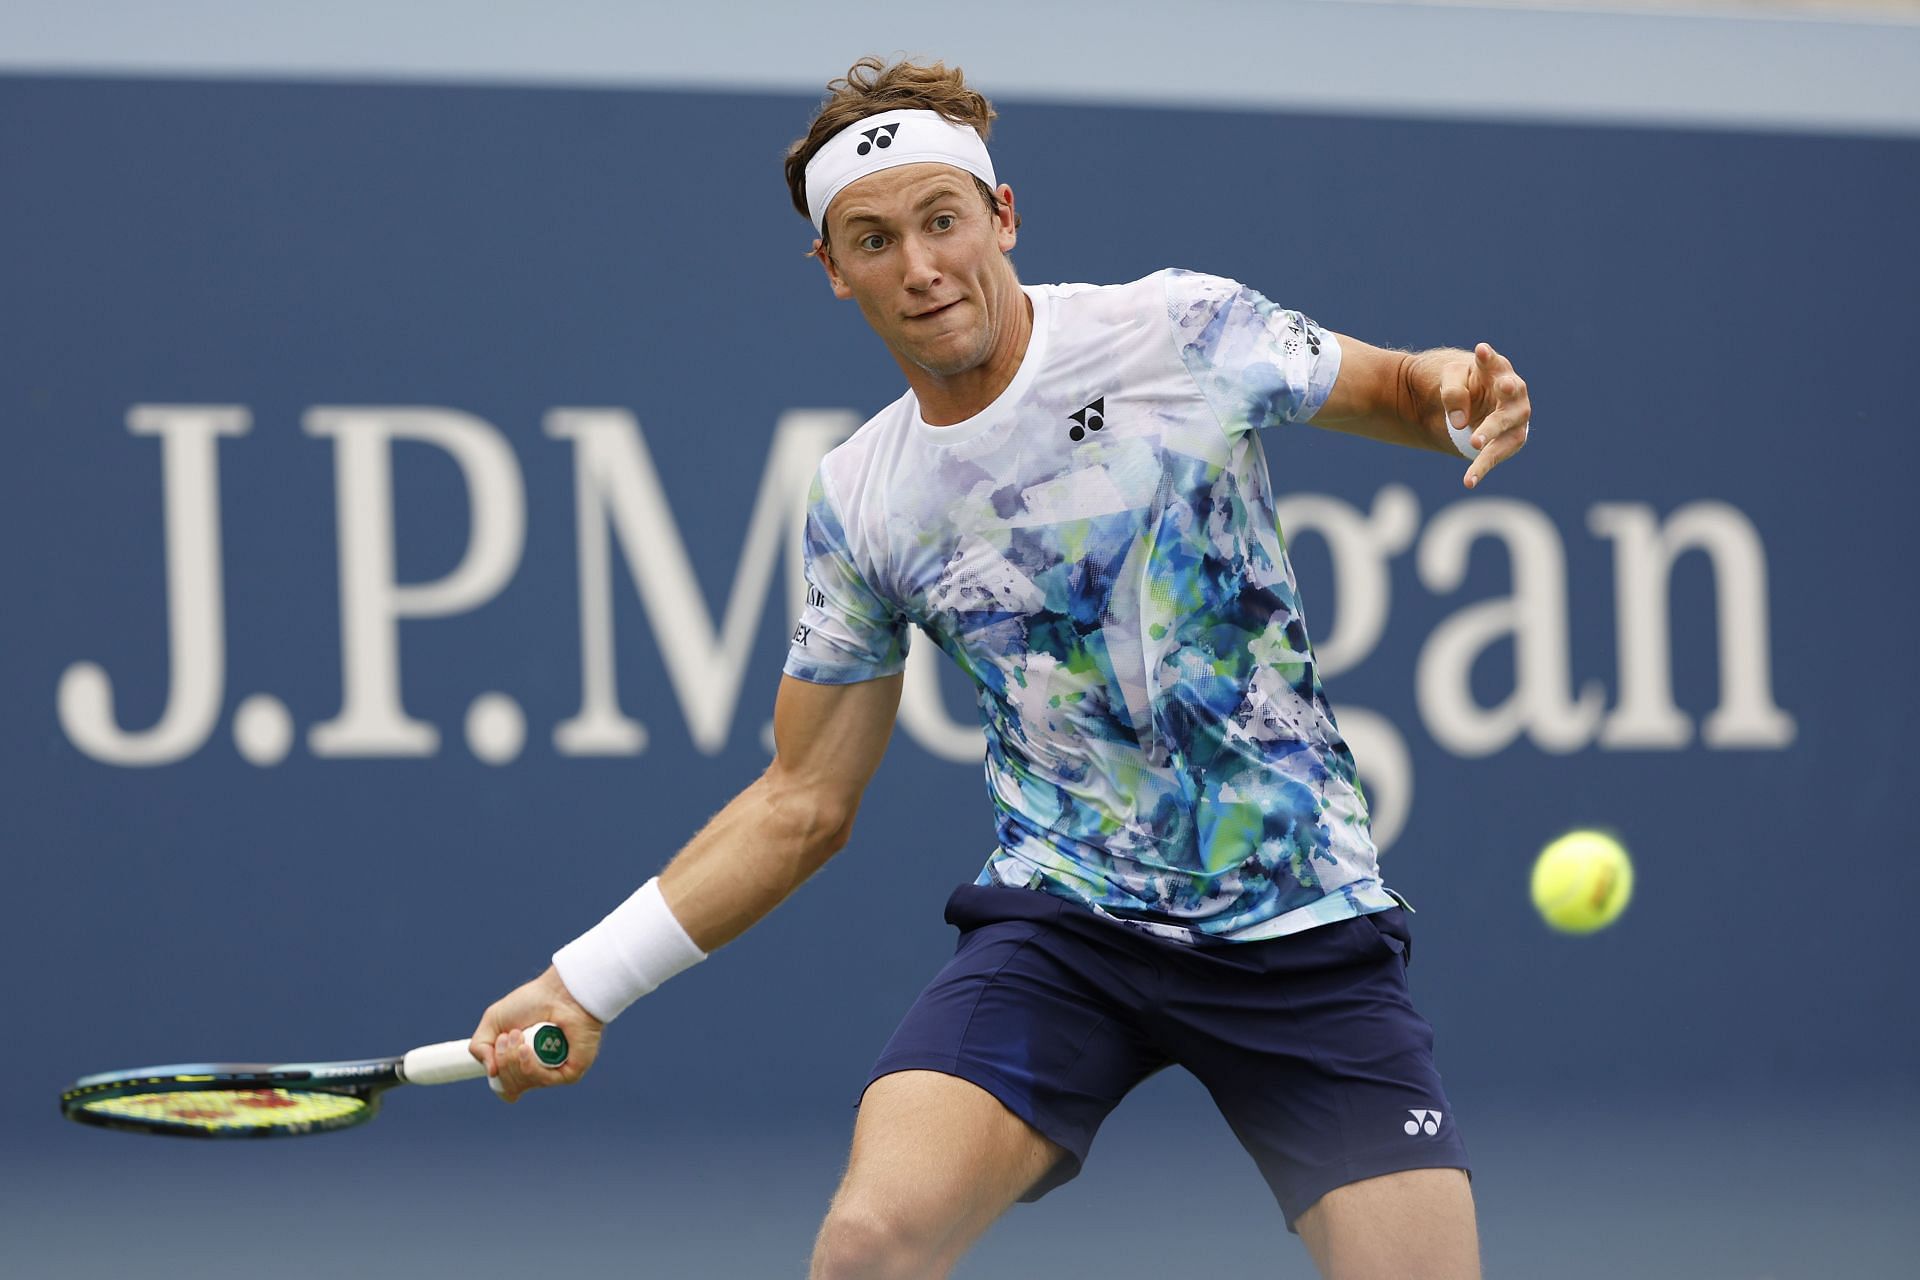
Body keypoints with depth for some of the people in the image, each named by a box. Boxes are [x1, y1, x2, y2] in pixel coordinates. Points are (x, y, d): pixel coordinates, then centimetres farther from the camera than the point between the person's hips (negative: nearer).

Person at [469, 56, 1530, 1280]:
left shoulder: (1184, 330, -4)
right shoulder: (859, 502, 4)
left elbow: (1395, 390, 12)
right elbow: (806, 801, 12)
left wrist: (1461, 396, -13)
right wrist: (589, 981, 5)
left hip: (1305, 931, -1)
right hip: (1062, 922, 1)